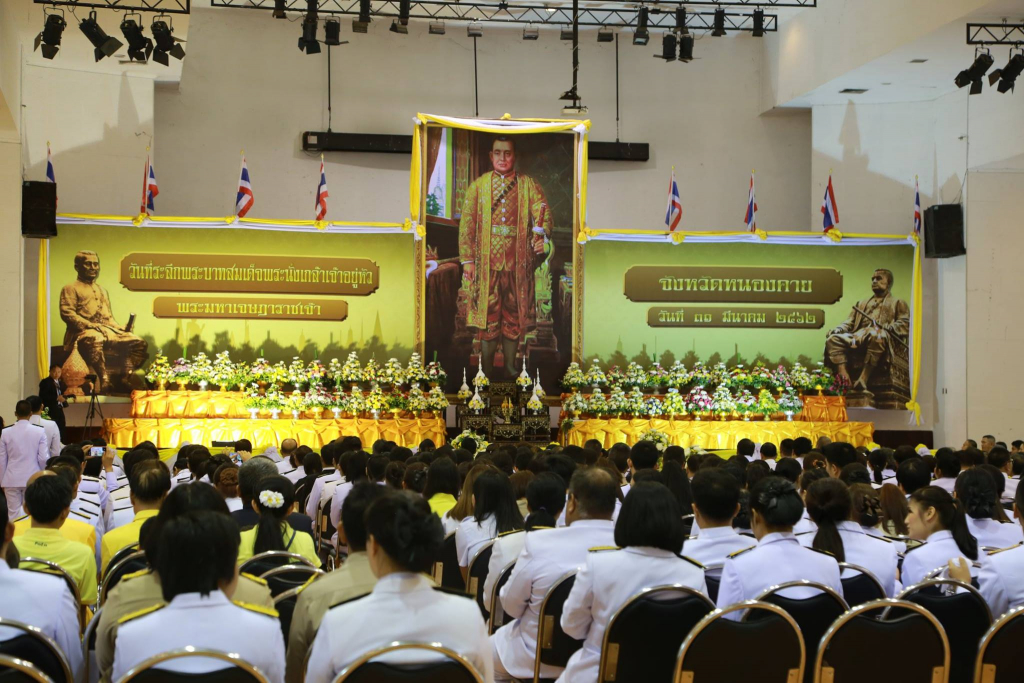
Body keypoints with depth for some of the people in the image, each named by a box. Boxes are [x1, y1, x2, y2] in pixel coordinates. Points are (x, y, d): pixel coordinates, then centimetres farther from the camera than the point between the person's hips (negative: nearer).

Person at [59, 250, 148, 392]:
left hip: (108, 330, 7)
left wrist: (121, 327, 7)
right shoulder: (71, 289, 9)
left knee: (138, 343, -13)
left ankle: (124, 379, -22)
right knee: (94, 339, -44)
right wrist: (89, 325, -20)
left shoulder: (102, 291, 31)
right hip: (83, 332, -7)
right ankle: (104, 380, -46)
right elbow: (67, 313, -7)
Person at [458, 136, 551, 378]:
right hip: (487, 261, -1)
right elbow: (467, 224, 3)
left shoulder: (529, 185, 7)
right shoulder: (478, 186, 8)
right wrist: (467, 259, -6)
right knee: (488, 315, 1)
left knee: (515, 315, 6)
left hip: (518, 262, 1)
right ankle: (486, 369, 10)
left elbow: (543, 212, -8)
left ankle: (510, 365, 18)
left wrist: (541, 235, -29)